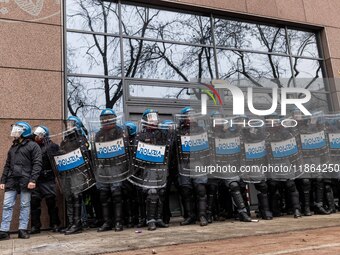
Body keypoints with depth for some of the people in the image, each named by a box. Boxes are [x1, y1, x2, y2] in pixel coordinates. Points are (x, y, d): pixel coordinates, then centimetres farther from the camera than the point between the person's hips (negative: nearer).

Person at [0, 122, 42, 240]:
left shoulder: (33, 146, 2)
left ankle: (22, 229, 6)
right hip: (11, 180, 6)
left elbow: (37, 164, -8)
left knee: (25, 205, 0)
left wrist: (33, 180, -17)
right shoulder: (13, 147, 23)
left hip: (25, 180, -6)